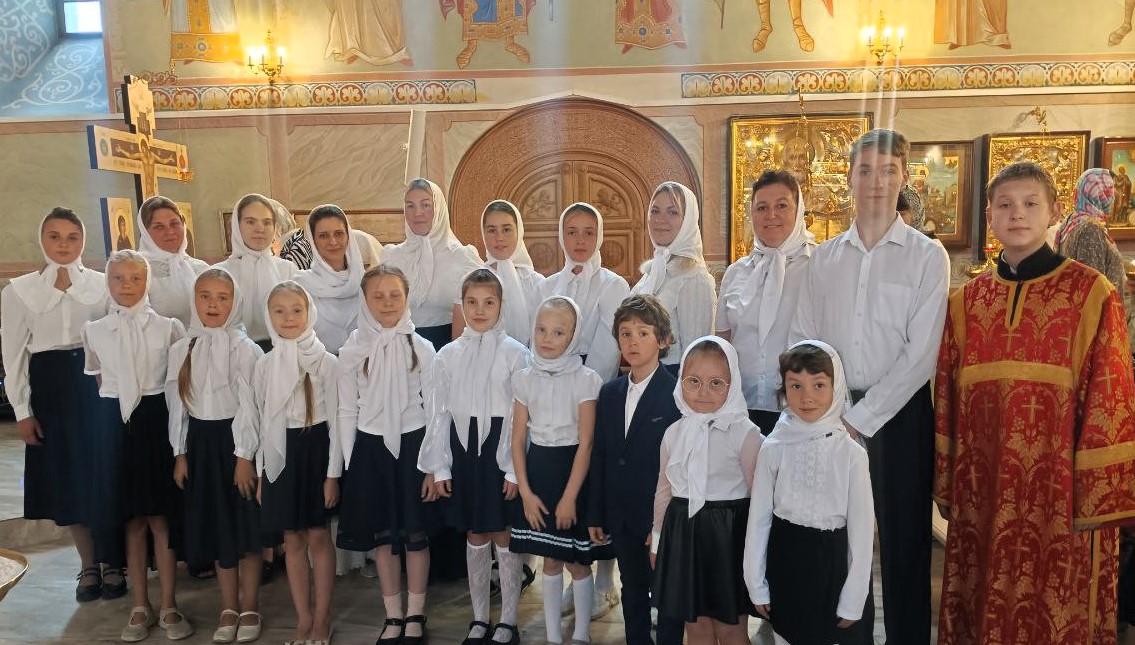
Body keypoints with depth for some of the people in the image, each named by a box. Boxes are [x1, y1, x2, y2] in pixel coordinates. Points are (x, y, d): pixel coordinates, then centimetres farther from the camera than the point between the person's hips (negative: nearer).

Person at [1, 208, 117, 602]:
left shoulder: (103, 284, 3)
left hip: (99, 383, -1)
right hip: (50, 388, 1)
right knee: (66, 476, 7)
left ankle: (113, 563, 19)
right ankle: (89, 566, 23)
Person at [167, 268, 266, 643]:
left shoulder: (243, 348, -11)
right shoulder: (182, 349, 4)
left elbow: (248, 405, -12)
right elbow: (177, 403, 8)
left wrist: (245, 455, -14)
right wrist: (180, 452, 7)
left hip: (233, 438, -5)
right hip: (200, 440, 5)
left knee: (244, 525, 4)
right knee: (214, 525, 12)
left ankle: (249, 607, 20)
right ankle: (229, 607, 26)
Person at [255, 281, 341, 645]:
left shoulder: (326, 361, -6)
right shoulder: (264, 365, 4)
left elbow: (335, 420, -6)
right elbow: (263, 421, 9)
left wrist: (333, 473, -9)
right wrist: (260, 472, 8)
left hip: (315, 449, -3)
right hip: (280, 454, 3)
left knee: (318, 535, 4)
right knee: (292, 539, 9)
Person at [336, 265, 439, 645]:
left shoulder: (420, 347, -4)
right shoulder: (353, 350, -1)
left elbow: (434, 409, -2)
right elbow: (347, 411, 4)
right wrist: (349, 465, 2)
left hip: (413, 444, -1)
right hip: (371, 447, 1)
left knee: (415, 534, 7)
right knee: (382, 536, 11)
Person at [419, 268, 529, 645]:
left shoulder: (515, 353, -5)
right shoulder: (448, 355, 4)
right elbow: (439, 413, 5)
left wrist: (515, 469, -10)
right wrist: (438, 467, 1)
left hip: (500, 449, -3)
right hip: (462, 450, 3)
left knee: (504, 536, 5)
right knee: (475, 537, 13)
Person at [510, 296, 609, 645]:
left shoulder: (585, 379, -10)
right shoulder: (526, 379, 2)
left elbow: (585, 443, -12)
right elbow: (518, 440, 3)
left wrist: (570, 497, -14)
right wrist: (525, 492, -3)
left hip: (572, 471, -3)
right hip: (538, 471, 3)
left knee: (576, 561, 6)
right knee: (550, 561, 13)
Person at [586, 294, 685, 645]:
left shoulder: (677, 394, -13)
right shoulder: (609, 393, 6)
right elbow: (599, 456, 8)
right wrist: (595, 515, 8)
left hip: (662, 519, -5)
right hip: (622, 517, 6)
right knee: (632, 594, 19)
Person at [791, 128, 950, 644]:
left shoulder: (927, 255, -2)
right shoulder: (824, 258, 8)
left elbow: (920, 354, -9)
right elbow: (801, 341, 7)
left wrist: (859, 418, -12)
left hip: (899, 413, -3)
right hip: (831, 415, 3)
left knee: (902, 539, 5)